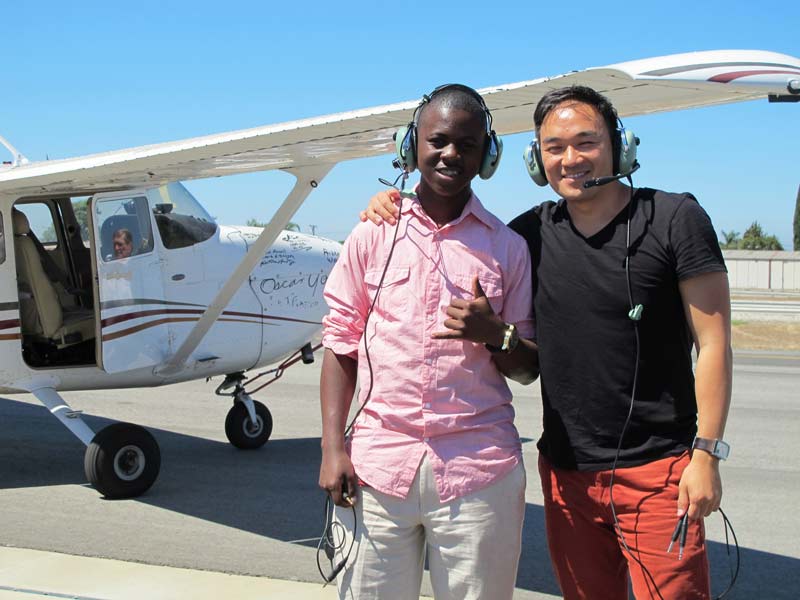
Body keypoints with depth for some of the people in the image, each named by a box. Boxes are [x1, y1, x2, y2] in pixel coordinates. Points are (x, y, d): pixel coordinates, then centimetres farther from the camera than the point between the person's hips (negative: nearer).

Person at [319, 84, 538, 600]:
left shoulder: (508, 247, 6)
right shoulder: (372, 236, 6)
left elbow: (529, 367, 10)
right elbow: (340, 345, 7)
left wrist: (495, 335, -11)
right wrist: (333, 448, 0)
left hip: (480, 468, 0)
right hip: (378, 462, 0)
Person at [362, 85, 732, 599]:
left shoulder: (675, 219, -5)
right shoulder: (531, 233, 6)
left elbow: (713, 343, -6)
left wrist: (706, 454, -12)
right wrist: (392, 215, 3)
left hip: (655, 469, -4)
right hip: (566, 470, 4)